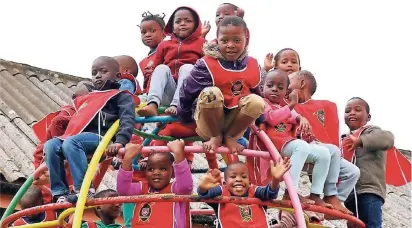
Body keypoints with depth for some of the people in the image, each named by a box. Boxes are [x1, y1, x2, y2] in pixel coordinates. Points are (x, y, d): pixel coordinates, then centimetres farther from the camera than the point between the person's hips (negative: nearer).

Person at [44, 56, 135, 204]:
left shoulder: (120, 96, 12)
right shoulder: (88, 99, 34)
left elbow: (127, 119, -5)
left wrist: (120, 141, -23)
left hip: (101, 137, -7)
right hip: (81, 136, 7)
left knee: (70, 143, -34)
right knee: (50, 145, -18)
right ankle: (60, 192, -20)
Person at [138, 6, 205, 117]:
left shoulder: (201, 43, 12)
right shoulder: (164, 45, 18)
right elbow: (155, 69, 18)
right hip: (168, 94, 2)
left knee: (187, 67, -25)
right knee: (162, 68, -20)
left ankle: (176, 105, -48)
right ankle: (152, 104, -47)